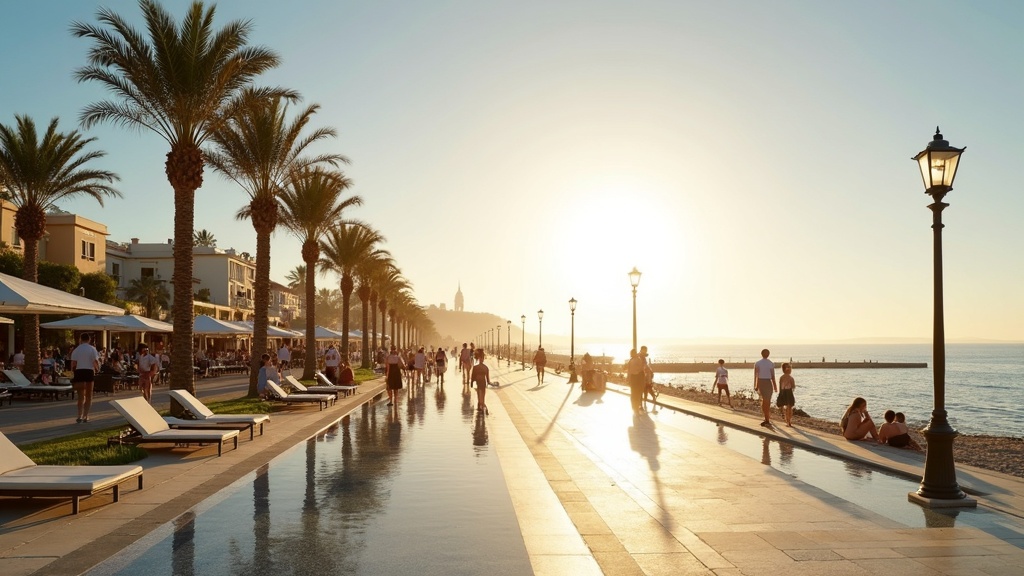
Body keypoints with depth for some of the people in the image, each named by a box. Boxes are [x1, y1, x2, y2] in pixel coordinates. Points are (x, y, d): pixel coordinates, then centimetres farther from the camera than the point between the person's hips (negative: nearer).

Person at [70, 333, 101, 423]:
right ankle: (85, 416, 9)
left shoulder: (76, 350, 3)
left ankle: (80, 416, -6)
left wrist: (73, 373, 7)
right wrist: (97, 369, 11)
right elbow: (96, 362, -8)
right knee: (88, 395, 11)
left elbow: (73, 364, -3)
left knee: (81, 396, 7)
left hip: (79, 372, 1)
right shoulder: (92, 349, -2)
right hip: (89, 371, -1)